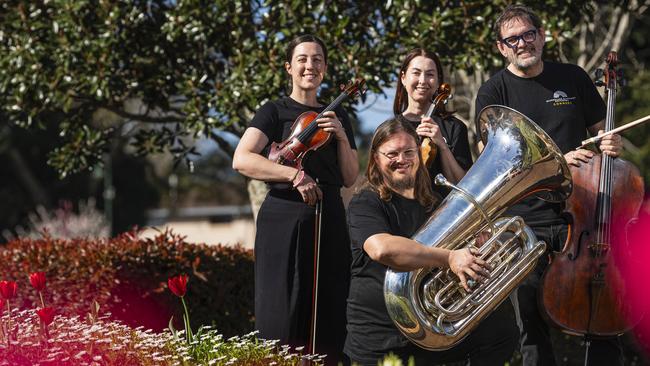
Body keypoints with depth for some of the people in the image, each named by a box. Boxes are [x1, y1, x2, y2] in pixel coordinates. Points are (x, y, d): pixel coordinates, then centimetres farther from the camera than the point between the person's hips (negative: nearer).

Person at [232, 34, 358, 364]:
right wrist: (295, 175, -22)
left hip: (329, 223, 4)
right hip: (284, 222, -4)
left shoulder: (337, 117, 15)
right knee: (283, 316, -4)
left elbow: (350, 178, 11)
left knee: (328, 320, 3)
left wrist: (342, 138, -5)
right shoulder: (275, 112, 2)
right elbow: (241, 160, -13)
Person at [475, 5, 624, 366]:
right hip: (525, 223, -2)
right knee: (534, 326, 5)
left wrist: (612, 144, -5)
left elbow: (599, 129, 19)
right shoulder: (494, 93, 0)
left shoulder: (572, 77, 8)